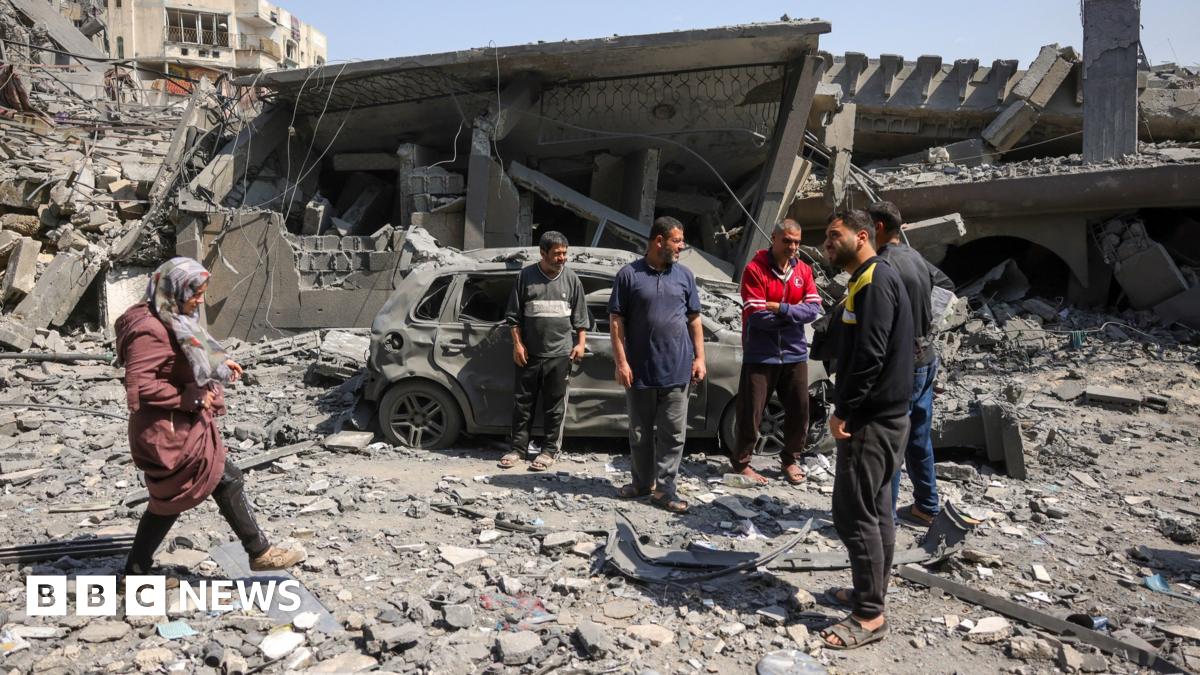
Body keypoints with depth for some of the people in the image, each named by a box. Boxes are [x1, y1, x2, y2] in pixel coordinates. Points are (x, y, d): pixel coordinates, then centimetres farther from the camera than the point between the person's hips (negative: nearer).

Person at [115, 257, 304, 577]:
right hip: (169, 433, -10)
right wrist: (191, 398, -21)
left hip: (179, 428, 10)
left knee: (170, 500, 19)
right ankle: (259, 553, 12)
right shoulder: (149, 330, -22)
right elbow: (139, 388, -25)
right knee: (228, 480, -1)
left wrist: (218, 364, 6)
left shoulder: (173, 320, 8)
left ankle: (136, 571, 32)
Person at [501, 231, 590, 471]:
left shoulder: (571, 279, 4)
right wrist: (517, 344, -1)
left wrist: (581, 343, 3)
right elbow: (514, 315, 4)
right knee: (522, 403, 8)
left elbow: (580, 316, 10)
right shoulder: (526, 276, 1)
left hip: (560, 354, 0)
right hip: (529, 353, 0)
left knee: (554, 406, 5)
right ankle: (518, 448, 19)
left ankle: (550, 450, 16)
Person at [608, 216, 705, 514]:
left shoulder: (684, 275, 8)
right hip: (640, 371, -2)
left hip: (677, 370, 2)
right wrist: (621, 362, -8)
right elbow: (616, 321, -2)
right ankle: (643, 481, 27)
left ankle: (664, 488, 10)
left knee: (673, 432, 2)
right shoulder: (630, 274, -2)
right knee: (640, 431, 11)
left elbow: (694, 320, 12)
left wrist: (699, 358, 4)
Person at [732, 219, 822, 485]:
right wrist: (793, 315, -8)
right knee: (751, 412, 2)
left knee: (799, 411, 11)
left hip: (794, 353, 5)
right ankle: (741, 461, 20)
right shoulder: (755, 269, -10)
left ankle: (791, 459, 30)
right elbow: (756, 316, -17)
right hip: (760, 354, -5)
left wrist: (782, 309, -18)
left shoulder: (803, 270, 6)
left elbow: (814, 309, -4)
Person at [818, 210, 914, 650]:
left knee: (854, 512, -6)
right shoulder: (870, 280, 17)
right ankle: (870, 594, 26)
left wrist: (843, 411, -19)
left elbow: (869, 355, -24)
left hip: (870, 419, -10)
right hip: (880, 415, 10)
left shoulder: (874, 281, -16)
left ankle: (869, 615, 1)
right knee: (874, 509, 15)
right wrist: (847, 407, 16)